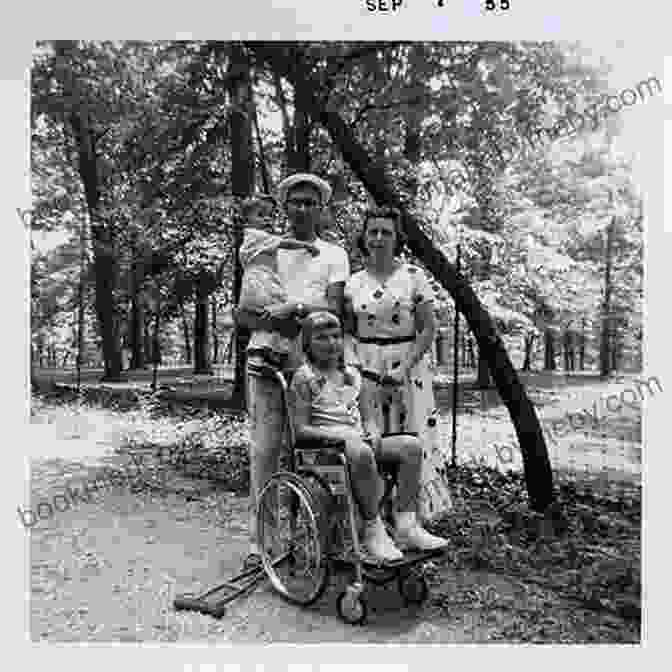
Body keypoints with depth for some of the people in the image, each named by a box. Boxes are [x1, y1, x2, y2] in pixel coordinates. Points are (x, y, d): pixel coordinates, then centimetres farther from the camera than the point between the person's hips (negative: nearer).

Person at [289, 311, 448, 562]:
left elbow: (367, 416, 17)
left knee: (411, 445, -12)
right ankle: (373, 531, -23)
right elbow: (301, 429, -10)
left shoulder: (351, 374, 17)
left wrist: (373, 432, -8)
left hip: (360, 440, 7)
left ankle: (405, 525, -12)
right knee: (360, 452, -39)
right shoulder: (304, 378, -3)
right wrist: (342, 434, -20)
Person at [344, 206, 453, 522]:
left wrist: (405, 367, -14)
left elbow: (428, 328, -4)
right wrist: (351, 361, -10)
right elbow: (348, 331, 9)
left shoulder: (413, 276, -1)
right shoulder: (353, 282, 7)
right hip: (366, 371, 2)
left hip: (408, 368, -2)